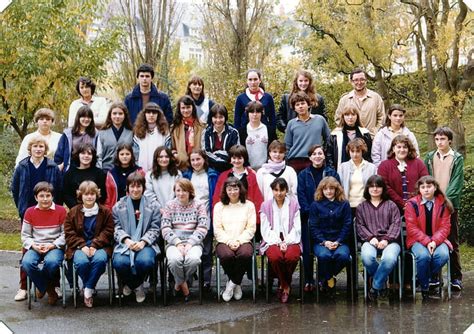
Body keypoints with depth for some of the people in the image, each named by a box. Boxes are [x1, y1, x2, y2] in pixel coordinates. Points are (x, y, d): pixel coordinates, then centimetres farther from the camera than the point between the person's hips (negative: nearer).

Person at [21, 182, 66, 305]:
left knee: (52, 262, -37)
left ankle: (42, 286, 0)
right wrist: (34, 246, -11)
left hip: (55, 247, -2)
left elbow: (65, 234, -2)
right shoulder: (30, 212, 6)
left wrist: (52, 245, -15)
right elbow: (25, 235, 8)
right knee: (27, 263, -31)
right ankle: (49, 290, -7)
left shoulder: (61, 210, -1)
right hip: (35, 247, 2)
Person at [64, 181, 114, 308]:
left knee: (100, 259, -35)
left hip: (99, 246, 0)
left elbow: (108, 232, 3)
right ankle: (89, 289, -6)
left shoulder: (105, 212, 8)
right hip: (79, 247, 0)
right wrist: (82, 246, -12)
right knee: (82, 262, -33)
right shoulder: (73, 212, 9)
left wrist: (94, 245, -12)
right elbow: (69, 233, 4)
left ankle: (88, 290, -18)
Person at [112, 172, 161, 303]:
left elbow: (154, 229, 5)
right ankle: (136, 286, 2)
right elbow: (117, 228, 5)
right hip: (124, 243, 1)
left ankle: (132, 284, 2)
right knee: (119, 262, -32)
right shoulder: (118, 207, 13)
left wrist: (143, 242, -12)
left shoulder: (153, 206, 10)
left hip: (145, 244, 0)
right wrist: (127, 240, -14)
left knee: (145, 261, -34)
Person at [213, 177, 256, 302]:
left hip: (243, 241, 0)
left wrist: (239, 241, -10)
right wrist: (229, 241, -10)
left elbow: (251, 228, 5)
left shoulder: (249, 205, 13)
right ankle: (236, 285, -7)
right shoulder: (219, 206, 15)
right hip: (224, 242, 0)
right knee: (226, 255, -34)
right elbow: (217, 229, 6)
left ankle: (232, 283, -13)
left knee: (245, 254, -35)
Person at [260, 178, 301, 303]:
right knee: (275, 256, -33)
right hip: (272, 241, 0)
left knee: (292, 256, -33)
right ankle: (286, 286, -7)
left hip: (291, 240, 0)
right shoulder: (266, 206, 9)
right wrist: (278, 243, -12)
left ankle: (284, 285, -4)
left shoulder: (294, 204, 9)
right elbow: (266, 229, 2)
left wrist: (286, 242, -12)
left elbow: (297, 228, 3)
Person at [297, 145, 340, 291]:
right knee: (308, 250, -2)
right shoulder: (303, 175, 7)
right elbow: (301, 196, 0)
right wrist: (309, 212, -11)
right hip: (308, 218, 0)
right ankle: (308, 281, 6)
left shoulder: (332, 173, 7)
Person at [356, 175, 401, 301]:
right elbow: (360, 226, 10)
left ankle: (375, 286, -16)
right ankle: (382, 280, -6)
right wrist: (370, 238, -9)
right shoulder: (362, 207, 21)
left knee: (390, 258, -37)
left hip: (389, 241, -1)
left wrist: (386, 239, -10)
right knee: (367, 257, -36)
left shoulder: (391, 205, 19)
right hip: (370, 241, 1)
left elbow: (396, 224, 6)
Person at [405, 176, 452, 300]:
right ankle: (424, 286, -8)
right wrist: (426, 242, -19)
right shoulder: (412, 204, -3)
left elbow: (444, 227, 0)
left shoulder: (443, 204, 3)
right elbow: (411, 228, -7)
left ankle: (424, 277, -3)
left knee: (443, 255, -31)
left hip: (437, 239, 2)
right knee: (423, 256, -34)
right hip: (418, 240, -2)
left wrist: (434, 241, -18)